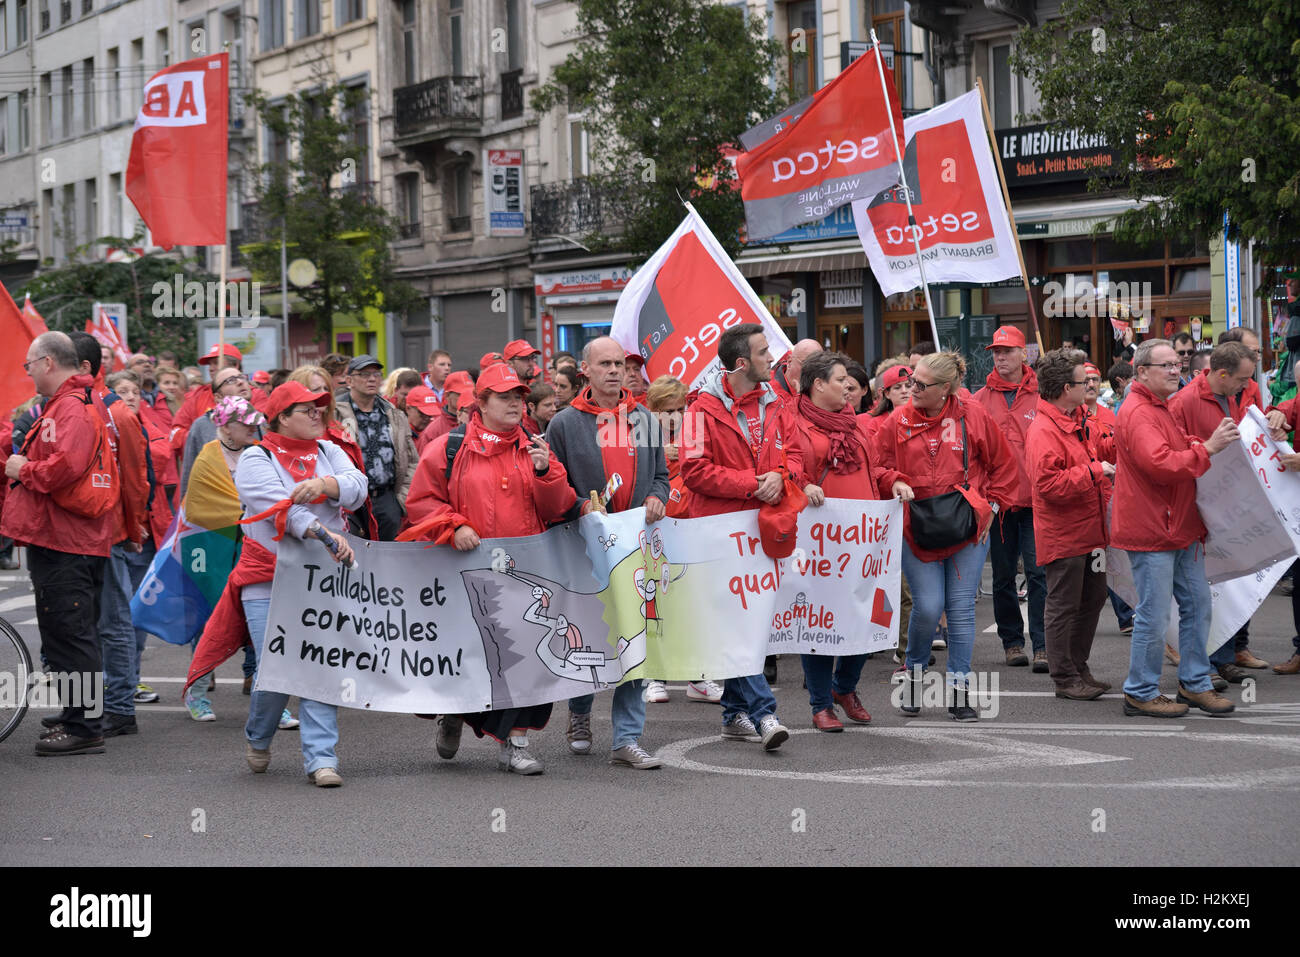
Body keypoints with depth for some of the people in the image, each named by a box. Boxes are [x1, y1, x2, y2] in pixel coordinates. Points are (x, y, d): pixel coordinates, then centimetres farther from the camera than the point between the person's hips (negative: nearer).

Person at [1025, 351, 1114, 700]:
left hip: (1088, 531, 10)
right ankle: (1065, 679, 6)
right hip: (1062, 536, -10)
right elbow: (1049, 485, -27)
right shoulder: (1043, 432, -19)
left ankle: (1079, 669, 27)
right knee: (1064, 606, -1)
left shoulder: (1078, 422, 13)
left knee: (1092, 600, 16)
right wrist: (1094, 471, -21)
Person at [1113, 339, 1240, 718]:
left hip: (1180, 528, 10)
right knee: (1154, 614, -5)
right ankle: (1140, 693, 6)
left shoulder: (1161, 409, 19)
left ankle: (1194, 683, 21)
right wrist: (1208, 448, -30)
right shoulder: (1137, 413, -16)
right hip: (1151, 530, -10)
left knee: (1197, 605, 12)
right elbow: (1161, 465, -28)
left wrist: (1210, 444, 15)